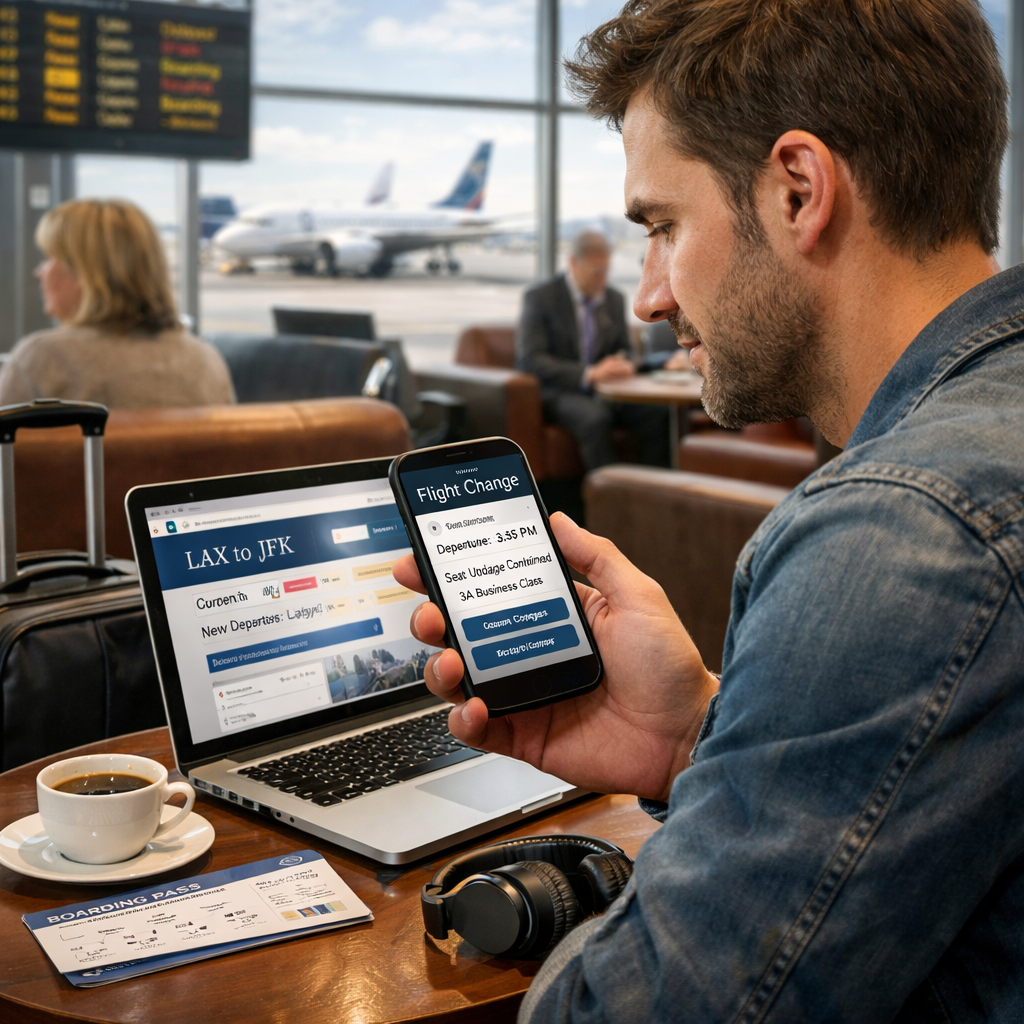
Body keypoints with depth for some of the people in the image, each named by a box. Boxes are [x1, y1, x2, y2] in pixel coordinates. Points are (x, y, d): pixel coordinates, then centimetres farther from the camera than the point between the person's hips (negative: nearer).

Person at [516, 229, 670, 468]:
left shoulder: (615, 299, 11)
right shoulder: (539, 297, -6)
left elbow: (624, 350, 21)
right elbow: (529, 359, -16)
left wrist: (622, 364, -7)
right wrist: (589, 374, -27)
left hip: (604, 391, 5)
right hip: (557, 392, -5)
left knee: (656, 413, -23)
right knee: (595, 417, -37)